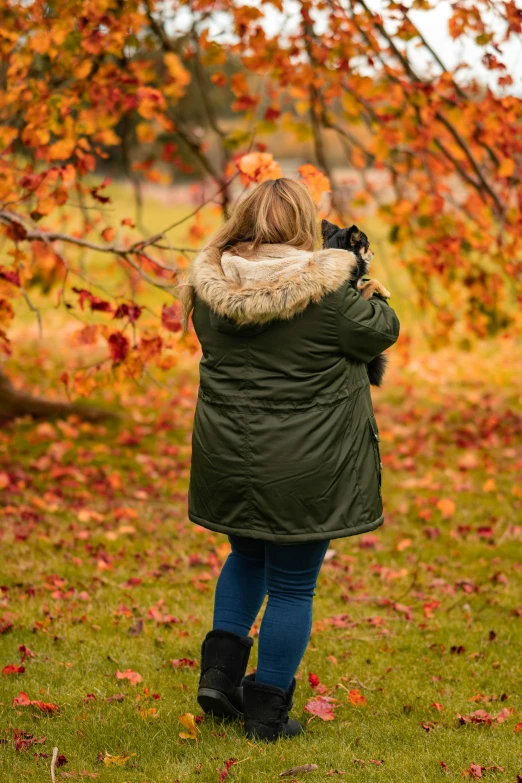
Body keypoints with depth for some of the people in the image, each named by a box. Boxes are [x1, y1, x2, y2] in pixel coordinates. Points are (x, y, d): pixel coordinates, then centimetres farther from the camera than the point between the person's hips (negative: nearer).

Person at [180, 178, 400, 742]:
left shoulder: (211, 287, -4)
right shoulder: (324, 289, -18)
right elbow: (382, 332, -4)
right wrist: (370, 296, 18)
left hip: (230, 457, 5)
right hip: (305, 468, -5)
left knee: (247, 557, 29)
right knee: (292, 585, 8)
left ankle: (220, 669, 19)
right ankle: (268, 711, 16)